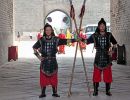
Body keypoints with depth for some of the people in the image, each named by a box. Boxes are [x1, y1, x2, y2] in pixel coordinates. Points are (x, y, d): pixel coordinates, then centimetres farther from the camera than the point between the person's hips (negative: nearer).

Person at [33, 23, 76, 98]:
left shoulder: (56, 39, 1)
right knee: (43, 78, 2)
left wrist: (75, 40, -17)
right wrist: (38, 56, 6)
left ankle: (55, 92, 17)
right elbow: (34, 47, 14)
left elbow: (66, 41, -6)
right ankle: (43, 93, 13)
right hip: (44, 62, 0)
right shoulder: (42, 40, 2)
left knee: (54, 78, 4)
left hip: (53, 61, 0)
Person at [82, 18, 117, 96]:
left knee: (108, 75, 5)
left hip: (107, 58, 1)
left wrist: (111, 49, -8)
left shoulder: (109, 35, 3)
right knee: (96, 75, 0)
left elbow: (115, 44, 9)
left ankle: (108, 91, 17)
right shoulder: (95, 35, 1)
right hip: (98, 58, -1)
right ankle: (95, 91, 11)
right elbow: (87, 41, -4)